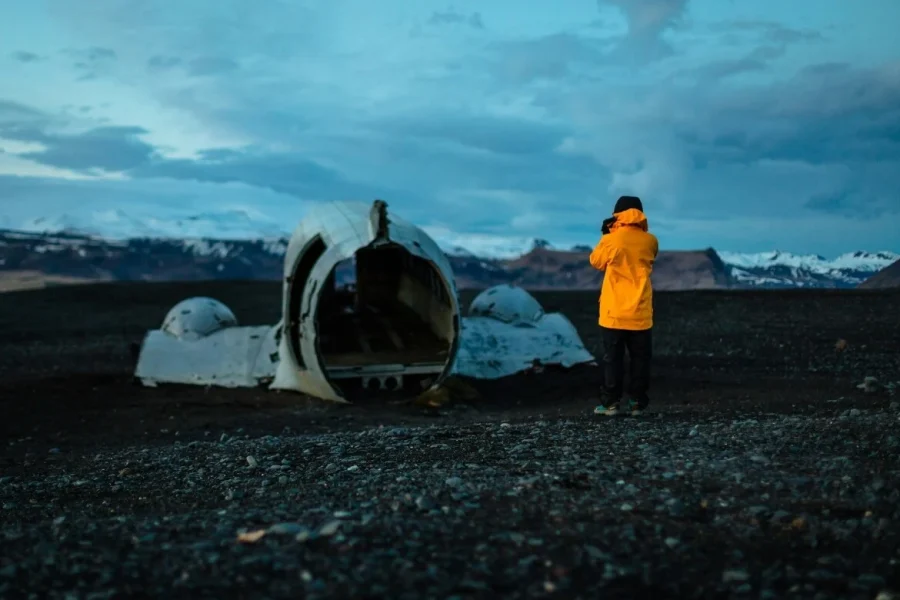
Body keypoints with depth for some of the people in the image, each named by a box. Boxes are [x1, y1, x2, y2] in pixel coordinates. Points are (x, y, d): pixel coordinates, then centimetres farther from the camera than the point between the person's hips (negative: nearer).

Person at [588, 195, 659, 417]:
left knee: (612, 358, 4)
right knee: (640, 358, 9)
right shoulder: (650, 241, 0)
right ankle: (637, 402, 9)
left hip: (614, 312, -2)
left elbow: (596, 262, 9)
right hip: (640, 313, 2)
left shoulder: (611, 240, -8)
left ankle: (610, 402, 4)